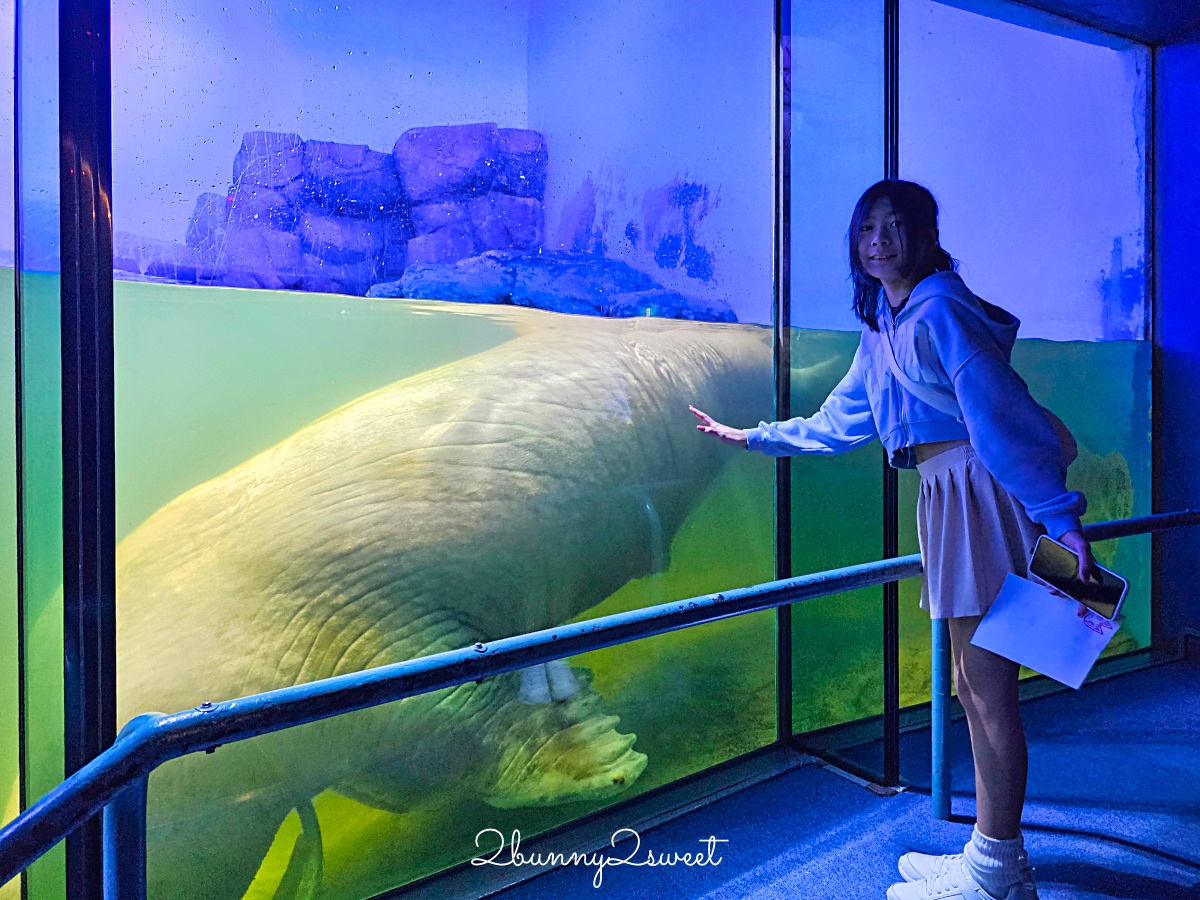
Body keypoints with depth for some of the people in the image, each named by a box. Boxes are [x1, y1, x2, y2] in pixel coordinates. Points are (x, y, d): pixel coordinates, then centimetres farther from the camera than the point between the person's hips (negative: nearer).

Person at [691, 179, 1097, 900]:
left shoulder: (939, 309, -10)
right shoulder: (884, 327, 19)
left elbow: (1000, 410, -19)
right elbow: (840, 420, 28)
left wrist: (1059, 513, -23)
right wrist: (753, 437, 34)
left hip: (980, 486, -10)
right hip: (946, 495, 10)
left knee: (988, 686, -3)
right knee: (974, 683, 14)